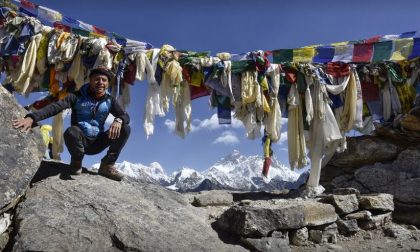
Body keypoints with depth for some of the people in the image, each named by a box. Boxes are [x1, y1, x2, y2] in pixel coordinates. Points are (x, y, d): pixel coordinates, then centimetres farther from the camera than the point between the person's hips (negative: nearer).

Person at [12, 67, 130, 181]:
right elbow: (55, 106, -22)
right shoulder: (78, 96, -9)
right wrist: (31, 117, -40)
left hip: (97, 143, 3)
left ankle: (107, 165, -9)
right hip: (79, 141, -2)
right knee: (71, 132, -37)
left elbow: (125, 116, -4)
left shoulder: (110, 100, 0)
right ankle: (77, 161, -7)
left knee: (125, 128, -18)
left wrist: (118, 120, -30)